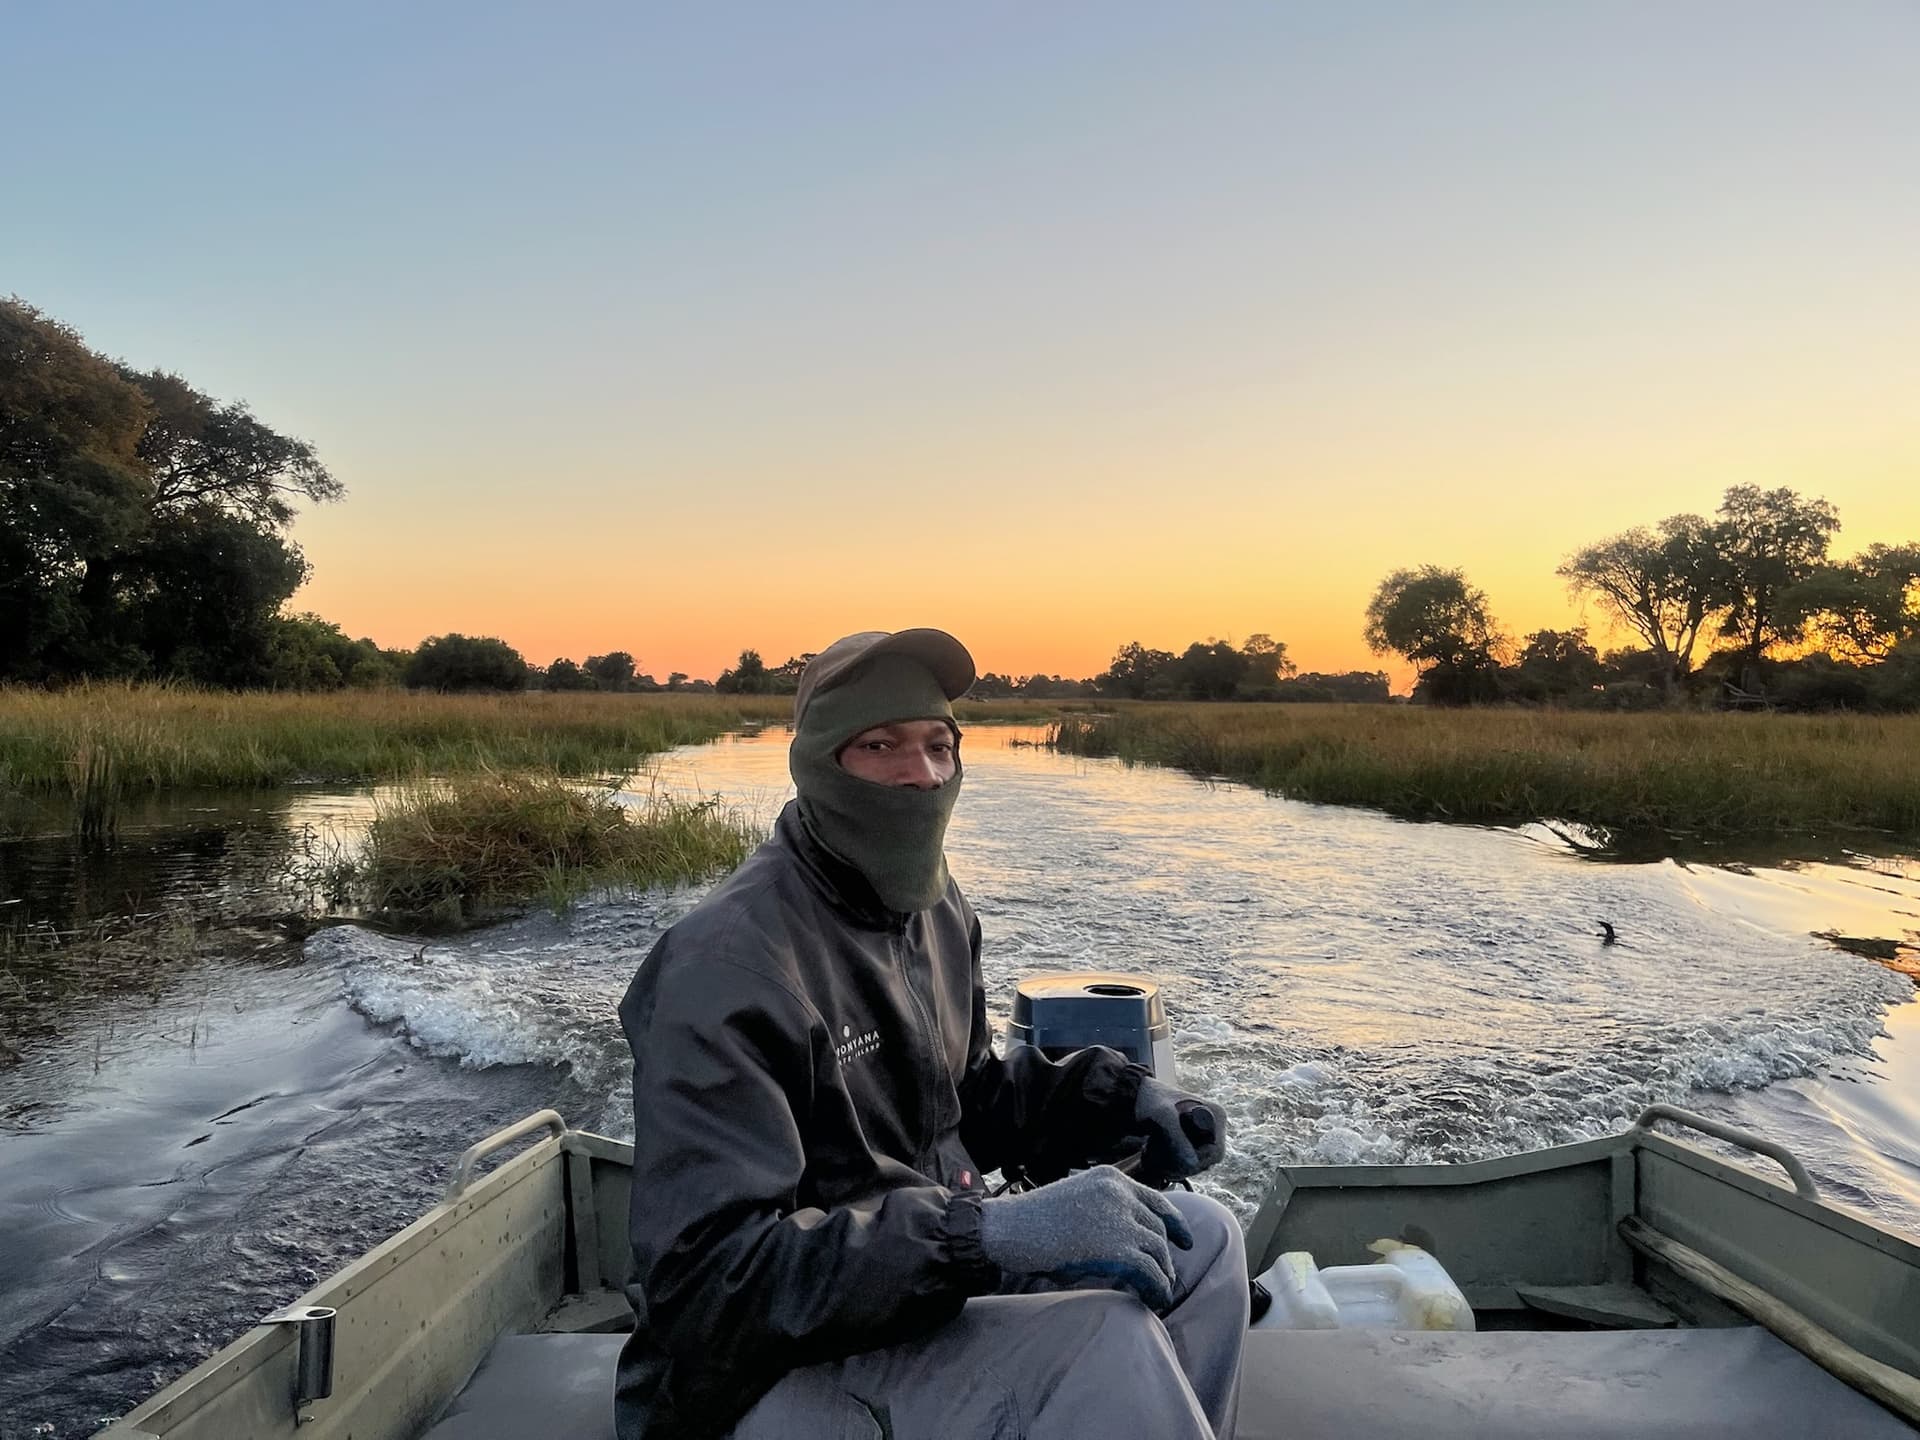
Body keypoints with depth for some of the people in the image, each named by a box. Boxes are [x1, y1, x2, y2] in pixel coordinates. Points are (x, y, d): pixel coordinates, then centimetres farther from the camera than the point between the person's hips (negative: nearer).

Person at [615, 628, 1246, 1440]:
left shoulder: (937, 911, 3)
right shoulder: (731, 961, -25)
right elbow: (707, 1279, -30)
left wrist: (1120, 1098, -1)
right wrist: (989, 1233, -38)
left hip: (926, 1274, 9)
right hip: (772, 1371, -8)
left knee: (1202, 1240, 7)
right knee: (1105, 1342, -29)